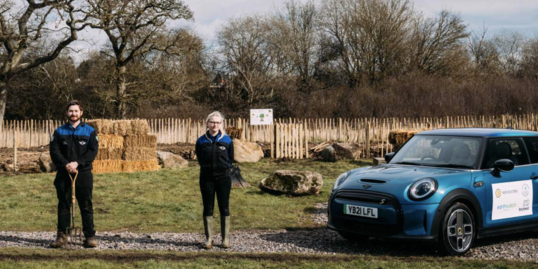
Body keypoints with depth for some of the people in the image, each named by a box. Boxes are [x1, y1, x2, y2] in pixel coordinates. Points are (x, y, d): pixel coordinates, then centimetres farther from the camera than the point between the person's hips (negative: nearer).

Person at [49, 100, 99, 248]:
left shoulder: (89, 131, 5)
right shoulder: (59, 131, 8)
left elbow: (93, 151, -4)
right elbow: (54, 151, -1)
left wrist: (77, 163, -16)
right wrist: (66, 165, -16)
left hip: (83, 173, -1)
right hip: (64, 174, 1)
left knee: (86, 205, 1)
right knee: (63, 205, 4)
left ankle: (90, 236, 5)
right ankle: (61, 235, 10)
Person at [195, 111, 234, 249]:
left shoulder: (227, 140, -1)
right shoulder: (201, 141, 0)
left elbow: (231, 159, 7)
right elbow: (199, 159, 9)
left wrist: (224, 168, 3)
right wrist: (207, 168, 2)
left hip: (223, 177, -1)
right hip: (206, 178, 1)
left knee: (224, 208, 3)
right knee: (208, 208, 4)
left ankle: (226, 239, 10)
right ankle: (208, 239, 11)